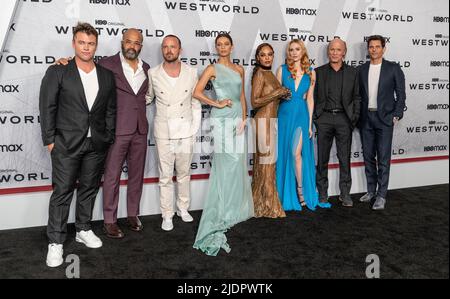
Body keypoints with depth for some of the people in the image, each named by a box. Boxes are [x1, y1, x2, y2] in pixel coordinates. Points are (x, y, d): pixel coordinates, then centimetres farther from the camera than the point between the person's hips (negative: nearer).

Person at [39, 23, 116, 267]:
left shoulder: (107, 76, 7)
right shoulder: (57, 72, -2)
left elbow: (110, 110, 10)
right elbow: (47, 107, -3)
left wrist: (109, 139, 6)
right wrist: (50, 140, -7)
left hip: (97, 145, 4)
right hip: (66, 145, -3)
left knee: (89, 188, 13)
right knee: (62, 192, 0)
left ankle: (84, 230, 29)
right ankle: (55, 242, 11)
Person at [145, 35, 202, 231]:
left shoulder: (191, 73, 1)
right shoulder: (153, 74, -1)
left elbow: (196, 103, 4)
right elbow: (147, 98, 13)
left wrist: (194, 129, -1)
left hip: (186, 132, 1)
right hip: (164, 132, -1)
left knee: (184, 173, 13)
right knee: (165, 176, 6)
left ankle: (183, 208, 30)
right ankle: (167, 215, 18)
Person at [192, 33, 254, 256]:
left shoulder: (239, 69, 15)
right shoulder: (212, 69, 1)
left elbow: (242, 96, 15)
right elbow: (197, 92, -6)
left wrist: (243, 119, 4)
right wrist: (217, 104, -10)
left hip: (238, 118, 5)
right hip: (222, 119, -5)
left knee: (237, 163, 8)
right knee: (226, 164, -9)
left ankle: (234, 208, 22)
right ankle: (220, 214, -1)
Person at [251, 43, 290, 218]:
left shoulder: (270, 74, 16)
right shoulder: (259, 74, -9)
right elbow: (254, 102, -16)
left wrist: (282, 95, 7)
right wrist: (277, 93, -14)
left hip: (271, 120, 9)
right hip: (264, 120, -9)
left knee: (268, 160, 11)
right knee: (267, 160, -4)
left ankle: (262, 202, 20)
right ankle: (268, 205, 6)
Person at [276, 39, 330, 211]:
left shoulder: (310, 72, 6)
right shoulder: (282, 70, 4)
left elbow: (310, 99, 5)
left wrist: (310, 123, 2)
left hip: (302, 115, 0)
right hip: (285, 114, 0)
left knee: (297, 153, -6)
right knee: (286, 152, 4)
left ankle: (301, 189, 9)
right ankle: (287, 194, 16)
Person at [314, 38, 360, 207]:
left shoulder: (352, 72, 8)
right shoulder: (319, 72, 7)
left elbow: (357, 97, 9)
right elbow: (314, 96, 6)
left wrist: (354, 118, -1)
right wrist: (315, 117, -2)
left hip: (344, 118, 0)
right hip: (324, 118, 0)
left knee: (345, 158, 4)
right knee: (322, 158, 5)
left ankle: (345, 193, 14)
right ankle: (322, 193, 15)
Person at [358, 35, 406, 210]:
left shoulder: (393, 69, 1)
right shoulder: (362, 69, 10)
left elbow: (401, 95, 1)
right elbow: (359, 94, 12)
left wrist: (396, 116, -7)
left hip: (384, 118, -3)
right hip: (366, 118, 4)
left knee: (383, 158, -4)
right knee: (368, 157, 9)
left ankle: (381, 195, 3)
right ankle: (371, 191, 22)